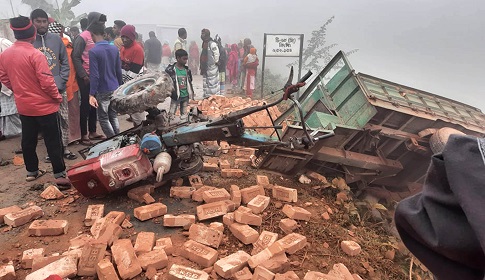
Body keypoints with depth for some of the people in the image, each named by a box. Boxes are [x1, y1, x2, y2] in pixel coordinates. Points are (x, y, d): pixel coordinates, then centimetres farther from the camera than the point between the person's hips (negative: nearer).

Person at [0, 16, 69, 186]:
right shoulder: (35, 54, -19)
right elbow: (47, 82, -21)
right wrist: (58, 97, -6)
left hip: (23, 106, 7)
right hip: (44, 106, -7)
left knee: (28, 140, 17)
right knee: (53, 141, 0)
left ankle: (31, 171, 29)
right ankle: (60, 175, 2)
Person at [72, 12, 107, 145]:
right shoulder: (83, 37, -10)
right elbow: (76, 57, -12)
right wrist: (83, 75, -14)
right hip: (85, 76, -6)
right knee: (85, 105, 0)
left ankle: (92, 132, 21)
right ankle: (83, 135, 8)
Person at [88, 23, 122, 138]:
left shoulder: (93, 51, -14)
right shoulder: (115, 49, 2)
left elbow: (94, 75, -17)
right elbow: (119, 71, 7)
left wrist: (92, 94, -13)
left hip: (103, 91, -6)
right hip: (115, 89, 6)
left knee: (104, 119, 7)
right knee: (114, 116, 17)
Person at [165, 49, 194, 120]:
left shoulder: (187, 70, 7)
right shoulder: (170, 70, -9)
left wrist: (192, 95, 13)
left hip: (185, 97, 5)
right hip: (175, 97, -5)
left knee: (184, 116, 13)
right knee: (172, 116, -2)